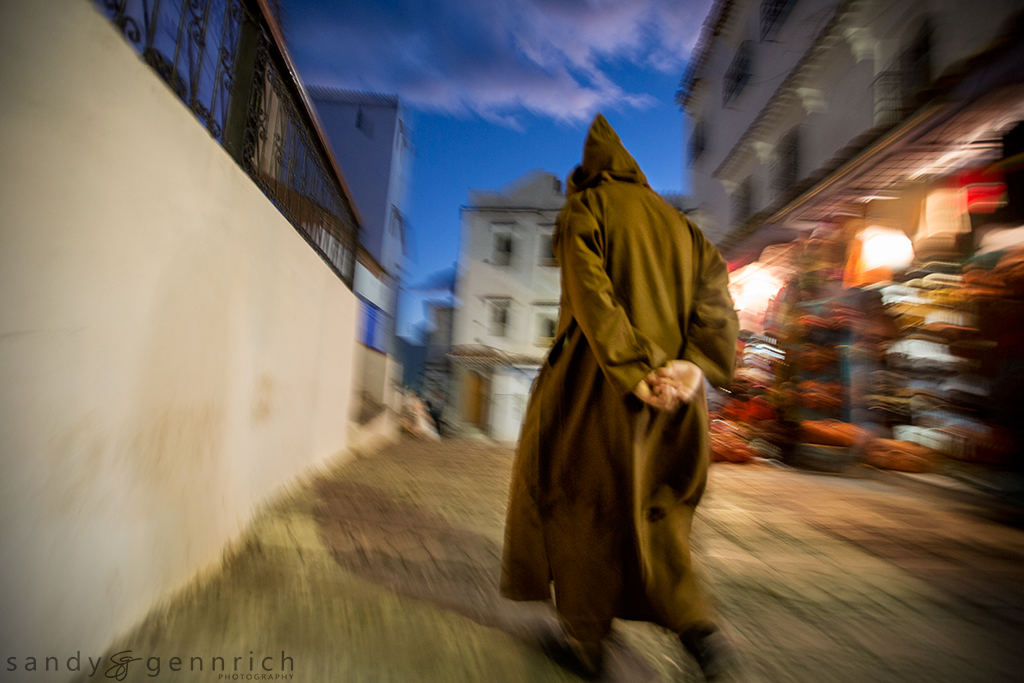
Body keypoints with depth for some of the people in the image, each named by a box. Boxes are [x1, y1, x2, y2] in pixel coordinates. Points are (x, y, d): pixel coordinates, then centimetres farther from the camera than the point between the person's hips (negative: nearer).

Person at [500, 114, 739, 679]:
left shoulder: (584, 211, 4)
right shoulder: (675, 219, 20)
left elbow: (591, 293, -15)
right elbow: (714, 284, 3)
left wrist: (634, 373, -19)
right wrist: (693, 364, -11)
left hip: (598, 379, -5)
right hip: (677, 380, 6)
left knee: (578, 492, 13)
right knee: (650, 503, 20)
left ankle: (584, 623, 22)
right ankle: (695, 623, 7)